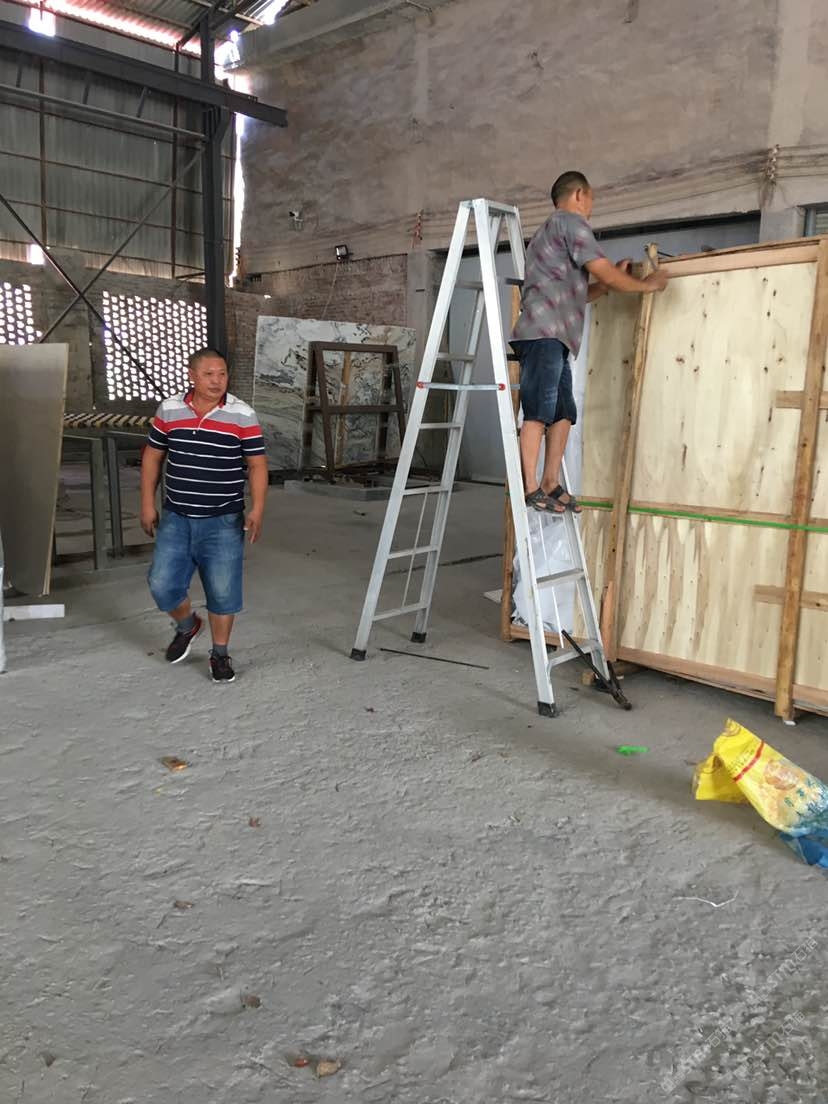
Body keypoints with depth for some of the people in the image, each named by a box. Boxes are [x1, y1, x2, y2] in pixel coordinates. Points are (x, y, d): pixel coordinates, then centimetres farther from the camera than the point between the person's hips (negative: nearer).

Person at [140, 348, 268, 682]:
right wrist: (147, 504, 7)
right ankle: (187, 625, 35)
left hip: (223, 522, -2)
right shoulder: (168, 410, 1)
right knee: (162, 584, 3)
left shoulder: (242, 415, -7)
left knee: (223, 592, 3)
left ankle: (220, 655, 23)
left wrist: (257, 509, -16)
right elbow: (152, 456, 10)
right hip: (175, 519, 3)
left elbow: (257, 464, -5)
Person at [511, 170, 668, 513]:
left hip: (552, 337, 10)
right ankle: (530, 488, -15)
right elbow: (603, 272, -5)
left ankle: (550, 484, 6)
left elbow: (578, 294, 31)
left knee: (563, 412, 6)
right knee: (539, 411, -13)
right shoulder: (571, 222, 2)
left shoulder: (550, 233, 33)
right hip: (544, 334, -10)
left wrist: (613, 278, 25)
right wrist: (647, 284, 8)